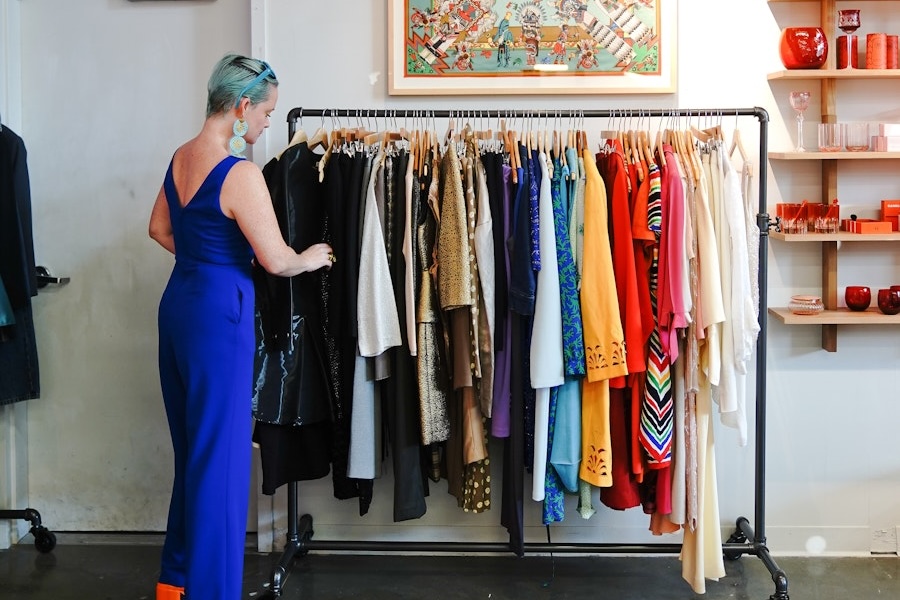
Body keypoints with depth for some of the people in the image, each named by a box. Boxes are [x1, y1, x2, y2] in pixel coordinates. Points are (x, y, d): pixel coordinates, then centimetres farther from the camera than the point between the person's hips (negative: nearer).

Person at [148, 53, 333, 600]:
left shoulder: (181, 157, 7)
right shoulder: (241, 173, -18)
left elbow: (161, 229, 19)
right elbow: (276, 260, -16)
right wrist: (311, 259, 3)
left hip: (179, 304, 9)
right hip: (219, 313, -9)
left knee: (192, 446, 19)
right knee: (219, 453, 1)